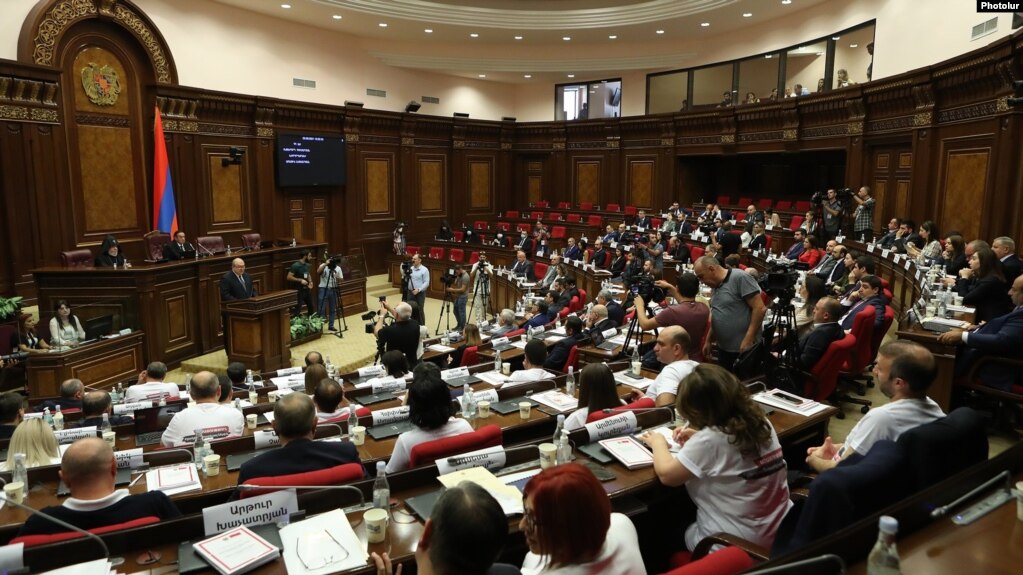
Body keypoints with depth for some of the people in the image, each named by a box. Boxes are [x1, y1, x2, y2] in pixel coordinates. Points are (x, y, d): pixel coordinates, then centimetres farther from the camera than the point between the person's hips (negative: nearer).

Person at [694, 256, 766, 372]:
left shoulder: (740, 278, -14)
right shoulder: (716, 286, 11)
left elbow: (760, 308, -17)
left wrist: (748, 339, -19)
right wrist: (708, 341, 16)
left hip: (743, 349, -8)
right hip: (724, 348, 8)